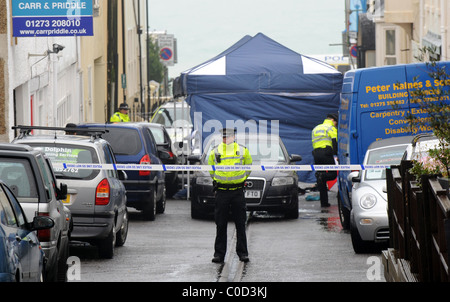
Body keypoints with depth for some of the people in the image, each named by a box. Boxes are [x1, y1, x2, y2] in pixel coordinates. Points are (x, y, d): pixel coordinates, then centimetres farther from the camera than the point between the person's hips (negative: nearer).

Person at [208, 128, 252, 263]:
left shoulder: (242, 151, 3)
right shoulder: (215, 152, 5)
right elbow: (211, 170, 19)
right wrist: (217, 180, 13)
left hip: (238, 191, -1)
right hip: (221, 192, 1)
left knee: (240, 224, 1)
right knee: (221, 225, 2)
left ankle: (242, 252, 8)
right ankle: (219, 253, 7)